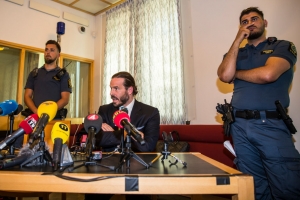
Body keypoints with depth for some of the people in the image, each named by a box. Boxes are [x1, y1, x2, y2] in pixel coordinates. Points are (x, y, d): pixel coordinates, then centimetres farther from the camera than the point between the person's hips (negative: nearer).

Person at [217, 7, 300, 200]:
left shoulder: (283, 46, 6)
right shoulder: (236, 53, 17)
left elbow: (267, 74, -14)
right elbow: (224, 75, -5)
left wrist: (236, 73, 2)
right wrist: (237, 41, 0)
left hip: (272, 125, -3)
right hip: (240, 126, 3)